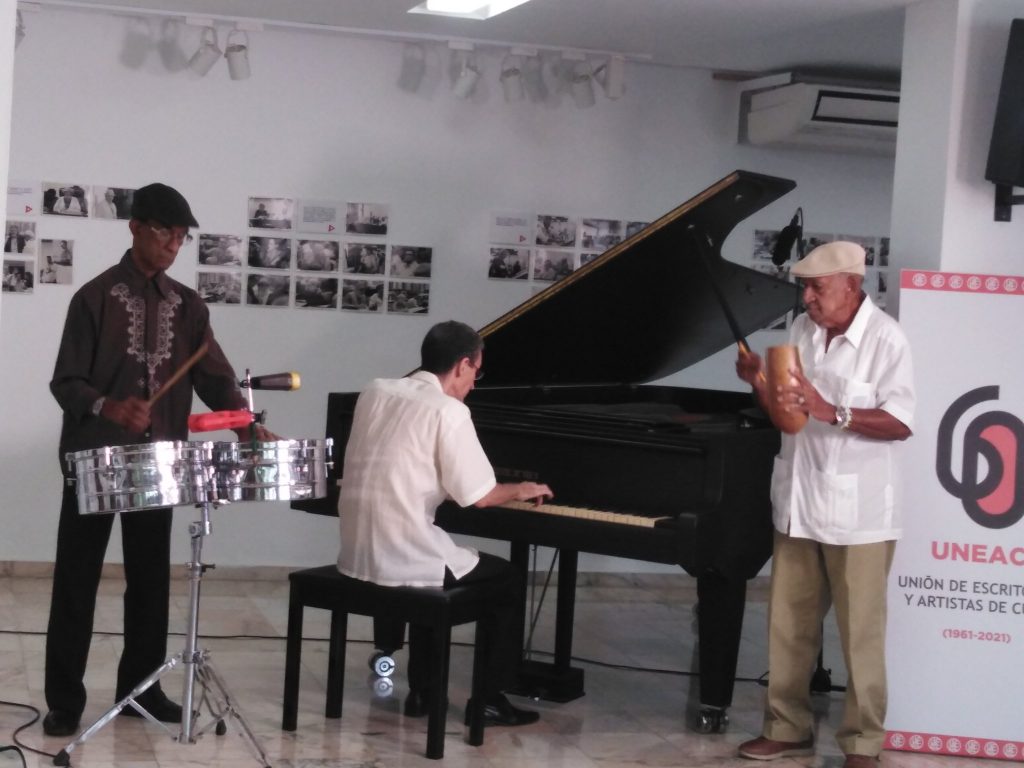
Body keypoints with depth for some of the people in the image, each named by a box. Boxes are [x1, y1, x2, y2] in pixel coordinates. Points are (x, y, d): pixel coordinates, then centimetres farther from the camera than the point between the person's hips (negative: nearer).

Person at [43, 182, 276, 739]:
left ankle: (140, 689, 21)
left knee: (150, 580, 10)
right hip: (93, 459, -4)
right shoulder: (96, 297, -6)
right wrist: (108, 407, -29)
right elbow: (65, 381, -10)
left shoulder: (188, 307, 8)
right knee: (76, 581, 1)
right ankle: (64, 700, 8)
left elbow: (215, 377, 2)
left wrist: (246, 425, -16)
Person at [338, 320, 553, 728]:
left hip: (357, 554, 7)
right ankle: (491, 698, 19)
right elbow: (479, 496, -10)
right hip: (402, 562, -7)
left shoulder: (375, 392, 10)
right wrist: (521, 490, 12)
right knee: (505, 578, 16)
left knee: (434, 560, 35)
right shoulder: (448, 411, -12)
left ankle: (422, 690, 34)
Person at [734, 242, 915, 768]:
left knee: (860, 633, 2)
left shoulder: (885, 339, -12)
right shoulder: (802, 331, 7)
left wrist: (832, 412, -26)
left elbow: (901, 423, -18)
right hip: (797, 502, 6)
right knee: (788, 625, 13)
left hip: (857, 512, -6)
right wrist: (760, 384, -7)